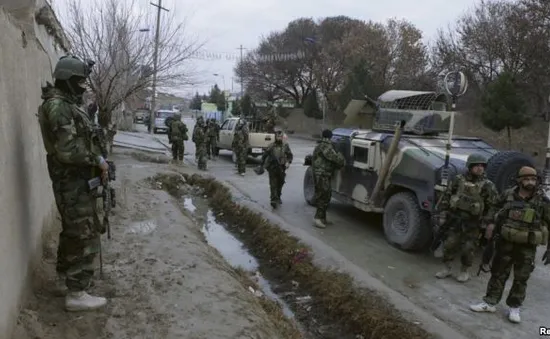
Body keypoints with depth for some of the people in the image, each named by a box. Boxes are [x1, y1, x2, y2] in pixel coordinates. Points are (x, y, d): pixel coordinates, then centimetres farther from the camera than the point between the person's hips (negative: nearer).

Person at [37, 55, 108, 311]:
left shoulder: (66, 104, 13)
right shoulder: (58, 106, -20)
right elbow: (68, 150, -27)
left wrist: (97, 160, 8)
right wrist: (98, 161, -16)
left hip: (73, 179, 11)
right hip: (73, 181, -11)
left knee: (73, 229, 25)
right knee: (86, 235, -6)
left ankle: (65, 270, 43)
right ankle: (76, 294, 1)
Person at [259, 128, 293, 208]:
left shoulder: (285, 145, 2)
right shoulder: (271, 146, -3)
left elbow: (290, 155, 8)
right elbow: (264, 155, 6)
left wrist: (288, 162, -10)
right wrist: (261, 165, 9)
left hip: (281, 169, 3)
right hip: (272, 168, -3)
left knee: (280, 184, 16)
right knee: (273, 185, -10)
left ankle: (278, 198, 36)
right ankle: (274, 200, -14)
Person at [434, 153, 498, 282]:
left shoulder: (488, 185, -3)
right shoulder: (459, 180, 0)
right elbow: (446, 197, 5)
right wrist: (442, 214, 2)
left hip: (473, 223, -1)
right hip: (455, 219, 1)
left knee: (468, 248, 4)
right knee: (449, 245, 4)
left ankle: (465, 271, 23)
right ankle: (447, 268, 20)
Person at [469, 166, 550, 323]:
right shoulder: (507, 195, -2)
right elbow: (496, 209, 15)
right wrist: (491, 223, -2)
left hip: (527, 247, -1)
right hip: (505, 242, 2)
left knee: (521, 279, 8)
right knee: (498, 274, 10)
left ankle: (514, 308, 23)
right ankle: (490, 303, 21)